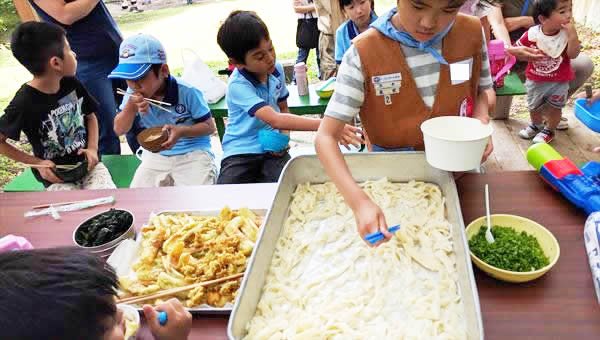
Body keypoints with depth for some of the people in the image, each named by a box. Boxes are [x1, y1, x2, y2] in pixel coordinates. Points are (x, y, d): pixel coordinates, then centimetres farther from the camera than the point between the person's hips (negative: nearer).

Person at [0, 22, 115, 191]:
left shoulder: (72, 84, -2)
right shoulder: (24, 102, -17)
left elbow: (90, 116, 14)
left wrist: (93, 148, -2)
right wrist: (37, 163, -8)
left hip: (88, 164, 4)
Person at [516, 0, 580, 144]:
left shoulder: (567, 34, -15)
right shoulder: (532, 34, -17)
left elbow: (573, 54, -23)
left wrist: (572, 35, -31)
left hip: (559, 81, -1)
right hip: (535, 80, 1)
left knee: (554, 108, 10)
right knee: (534, 106, 20)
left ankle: (549, 131, 34)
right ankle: (536, 125, 47)